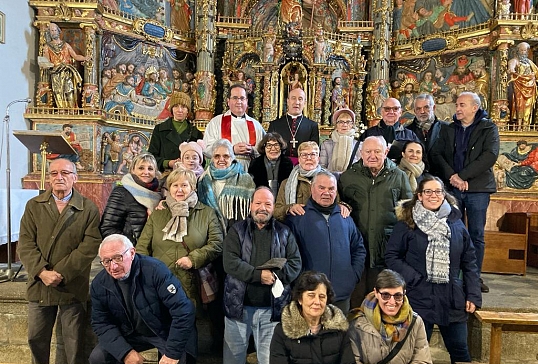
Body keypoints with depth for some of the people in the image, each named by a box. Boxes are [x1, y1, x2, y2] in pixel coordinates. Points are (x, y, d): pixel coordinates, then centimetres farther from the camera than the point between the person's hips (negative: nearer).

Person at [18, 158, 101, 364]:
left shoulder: (89, 209, -3)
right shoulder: (34, 206, 5)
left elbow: (90, 246, -10)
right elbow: (25, 244, -1)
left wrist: (61, 273, -16)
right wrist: (42, 272, -15)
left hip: (73, 287, -2)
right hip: (39, 285, 3)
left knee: (74, 343, 8)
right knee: (36, 339, 16)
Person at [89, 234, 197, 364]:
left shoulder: (155, 270, -26)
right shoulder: (99, 284, -9)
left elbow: (183, 310, -29)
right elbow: (101, 323, -2)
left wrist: (172, 353, -26)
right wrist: (126, 352, -16)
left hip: (165, 332, -4)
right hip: (130, 335, 5)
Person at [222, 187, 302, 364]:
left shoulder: (284, 233, 6)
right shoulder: (237, 231, 1)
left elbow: (295, 264, -1)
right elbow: (230, 263, -11)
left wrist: (274, 275, -17)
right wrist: (258, 274, -18)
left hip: (272, 308, 1)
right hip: (239, 306, -1)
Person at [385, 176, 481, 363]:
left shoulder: (456, 223, 5)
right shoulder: (407, 224, -5)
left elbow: (469, 262, 7)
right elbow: (391, 256, -4)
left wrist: (474, 295, 3)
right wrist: (413, 278, -14)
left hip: (453, 299, 3)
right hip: (419, 298, -3)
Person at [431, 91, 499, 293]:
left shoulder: (488, 128, 2)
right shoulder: (447, 129, 11)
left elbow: (490, 156, -11)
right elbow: (436, 154, 1)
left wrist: (463, 176, -17)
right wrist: (452, 176, -15)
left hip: (478, 188, -2)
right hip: (452, 188, 2)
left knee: (477, 235, 4)